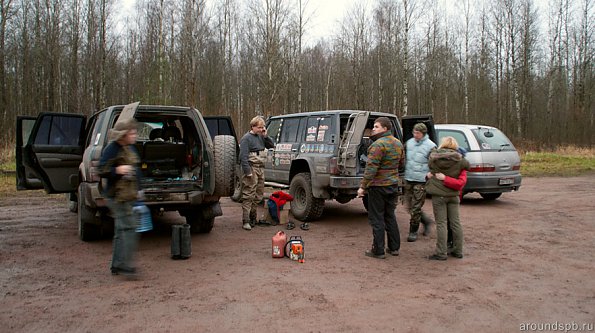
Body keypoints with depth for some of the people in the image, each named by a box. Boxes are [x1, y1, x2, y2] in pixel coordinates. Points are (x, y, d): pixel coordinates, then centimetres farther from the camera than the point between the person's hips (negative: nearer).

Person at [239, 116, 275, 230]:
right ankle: (246, 221, -7)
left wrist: (265, 136, 4)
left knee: (259, 195, 12)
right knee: (248, 196, -8)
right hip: (251, 168, -8)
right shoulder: (246, 138, -8)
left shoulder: (260, 137, 15)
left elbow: (271, 145, 20)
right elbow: (243, 156, -14)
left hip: (260, 168, 8)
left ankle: (253, 217, 23)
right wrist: (248, 172, -21)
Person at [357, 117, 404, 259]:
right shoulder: (398, 144, 9)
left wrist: (363, 186, -20)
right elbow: (400, 164, 20)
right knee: (390, 216, 18)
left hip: (378, 186, -8)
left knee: (377, 218, 0)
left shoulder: (378, 144, -19)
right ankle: (394, 247, 24)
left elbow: (371, 168, -23)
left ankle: (378, 251, 5)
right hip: (393, 184, 8)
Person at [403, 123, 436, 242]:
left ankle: (413, 231, 11)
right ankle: (426, 221, 32)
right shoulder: (409, 143, 7)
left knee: (416, 207, -3)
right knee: (409, 205, 11)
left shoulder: (430, 146, -8)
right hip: (408, 179, 6)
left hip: (421, 181, -6)